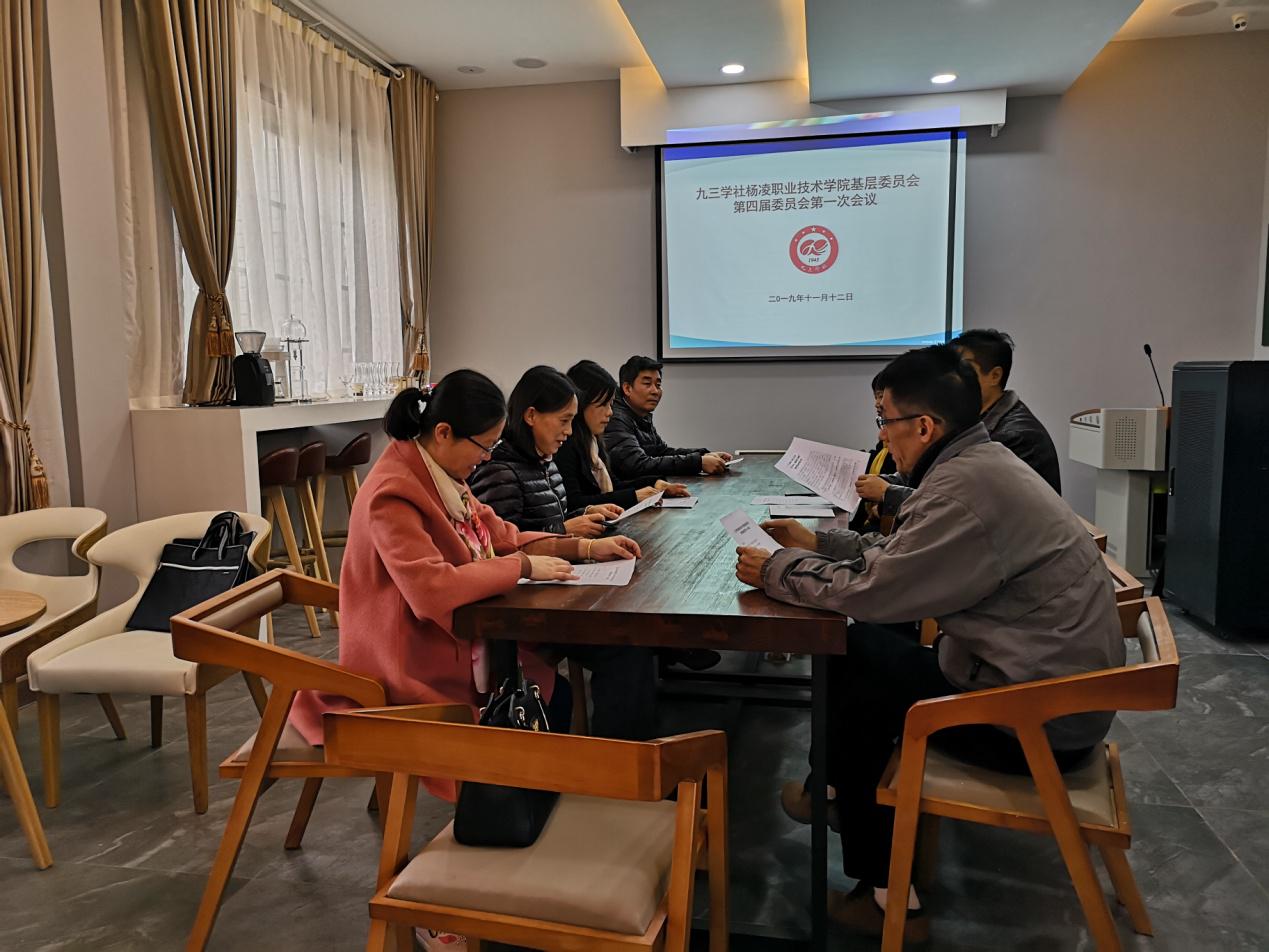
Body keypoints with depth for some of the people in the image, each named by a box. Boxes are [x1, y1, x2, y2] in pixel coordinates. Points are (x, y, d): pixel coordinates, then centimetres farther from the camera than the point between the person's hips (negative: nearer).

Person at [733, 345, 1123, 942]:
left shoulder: (965, 487, -26)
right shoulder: (981, 462, 6)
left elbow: (871, 590, -22)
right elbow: (898, 559, 13)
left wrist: (776, 572, -9)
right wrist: (815, 543, 11)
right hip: (1063, 683, 9)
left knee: (857, 676, 1)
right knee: (861, 647, 11)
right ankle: (842, 794, 30)